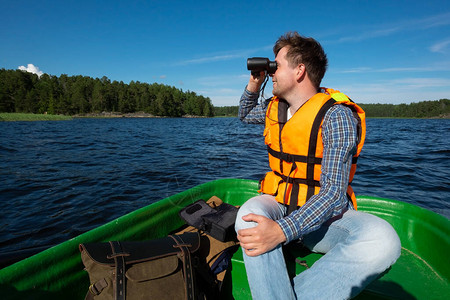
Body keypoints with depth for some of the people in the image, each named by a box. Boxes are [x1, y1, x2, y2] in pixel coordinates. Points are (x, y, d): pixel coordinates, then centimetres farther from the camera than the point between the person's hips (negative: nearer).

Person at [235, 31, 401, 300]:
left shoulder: (336, 115, -15)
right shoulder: (275, 107, 5)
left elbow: (333, 192, -23)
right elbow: (245, 114, 28)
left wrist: (283, 230, -37)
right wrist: (254, 85, 7)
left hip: (325, 214, -3)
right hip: (279, 204, 4)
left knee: (383, 240, -33)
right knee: (250, 214, -32)